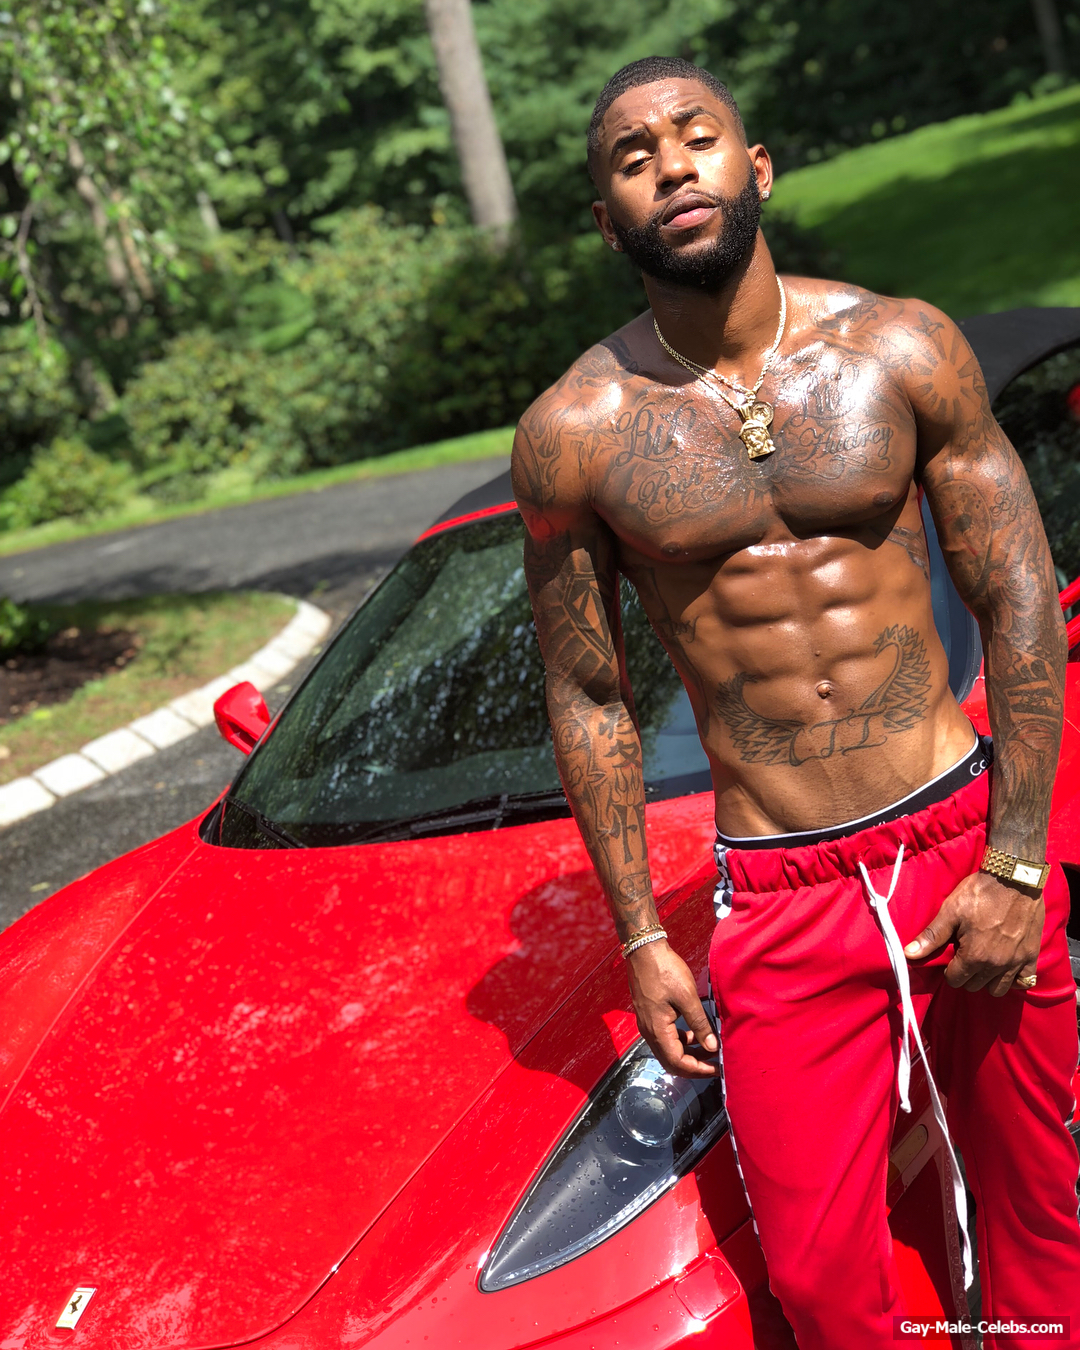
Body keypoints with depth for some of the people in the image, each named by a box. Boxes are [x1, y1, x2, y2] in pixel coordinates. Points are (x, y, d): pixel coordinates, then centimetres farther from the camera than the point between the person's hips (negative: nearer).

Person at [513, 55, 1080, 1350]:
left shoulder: (901, 348, -3)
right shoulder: (574, 432, -6)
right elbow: (587, 698, 2)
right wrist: (640, 937, 3)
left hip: (969, 842, 2)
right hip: (781, 904, -1)